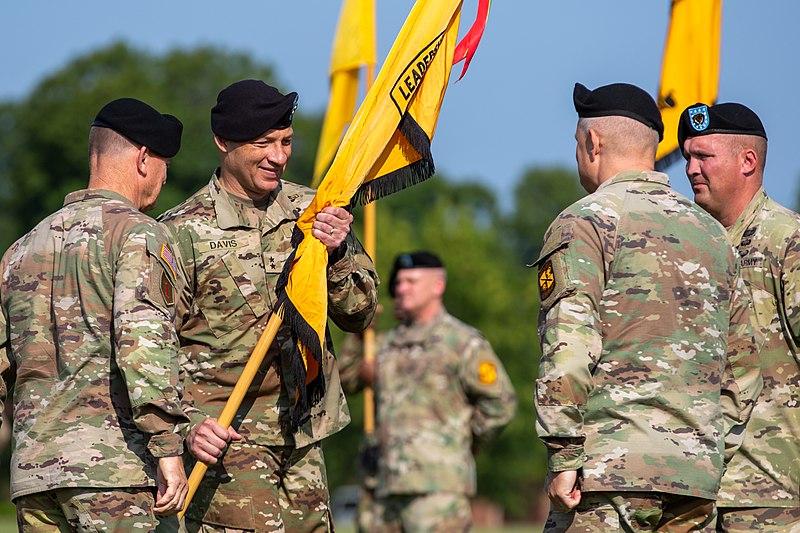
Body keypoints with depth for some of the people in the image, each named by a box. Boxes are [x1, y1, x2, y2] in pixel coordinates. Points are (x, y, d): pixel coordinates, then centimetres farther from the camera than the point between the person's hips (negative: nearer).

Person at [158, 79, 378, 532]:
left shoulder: (312, 212, 10)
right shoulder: (184, 231, -5)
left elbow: (360, 315, 10)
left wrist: (339, 253, -9)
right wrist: (187, 423, -19)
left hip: (303, 442, 5)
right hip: (227, 438, -5)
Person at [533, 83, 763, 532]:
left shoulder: (585, 222, -3)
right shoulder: (712, 232, 18)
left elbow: (569, 348, -14)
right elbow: (743, 365, 20)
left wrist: (563, 458, -12)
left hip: (610, 466, -6)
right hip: (697, 481, 6)